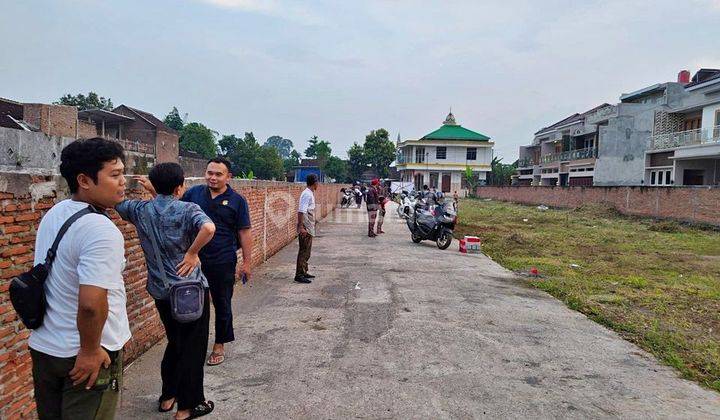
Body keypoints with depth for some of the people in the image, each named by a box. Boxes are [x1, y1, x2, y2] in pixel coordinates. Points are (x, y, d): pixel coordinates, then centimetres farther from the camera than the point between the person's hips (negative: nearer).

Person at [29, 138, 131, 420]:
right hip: (81, 355, -8)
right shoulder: (101, 231, -25)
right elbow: (91, 303, -34)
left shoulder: (53, 214, 4)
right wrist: (91, 351, -18)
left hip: (43, 345, 8)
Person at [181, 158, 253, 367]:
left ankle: (219, 345, 28)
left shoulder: (237, 201, -4)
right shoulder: (194, 193, 3)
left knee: (222, 305, 10)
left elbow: (244, 233, -2)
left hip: (223, 263, -2)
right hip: (194, 260, 3)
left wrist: (247, 262, -5)